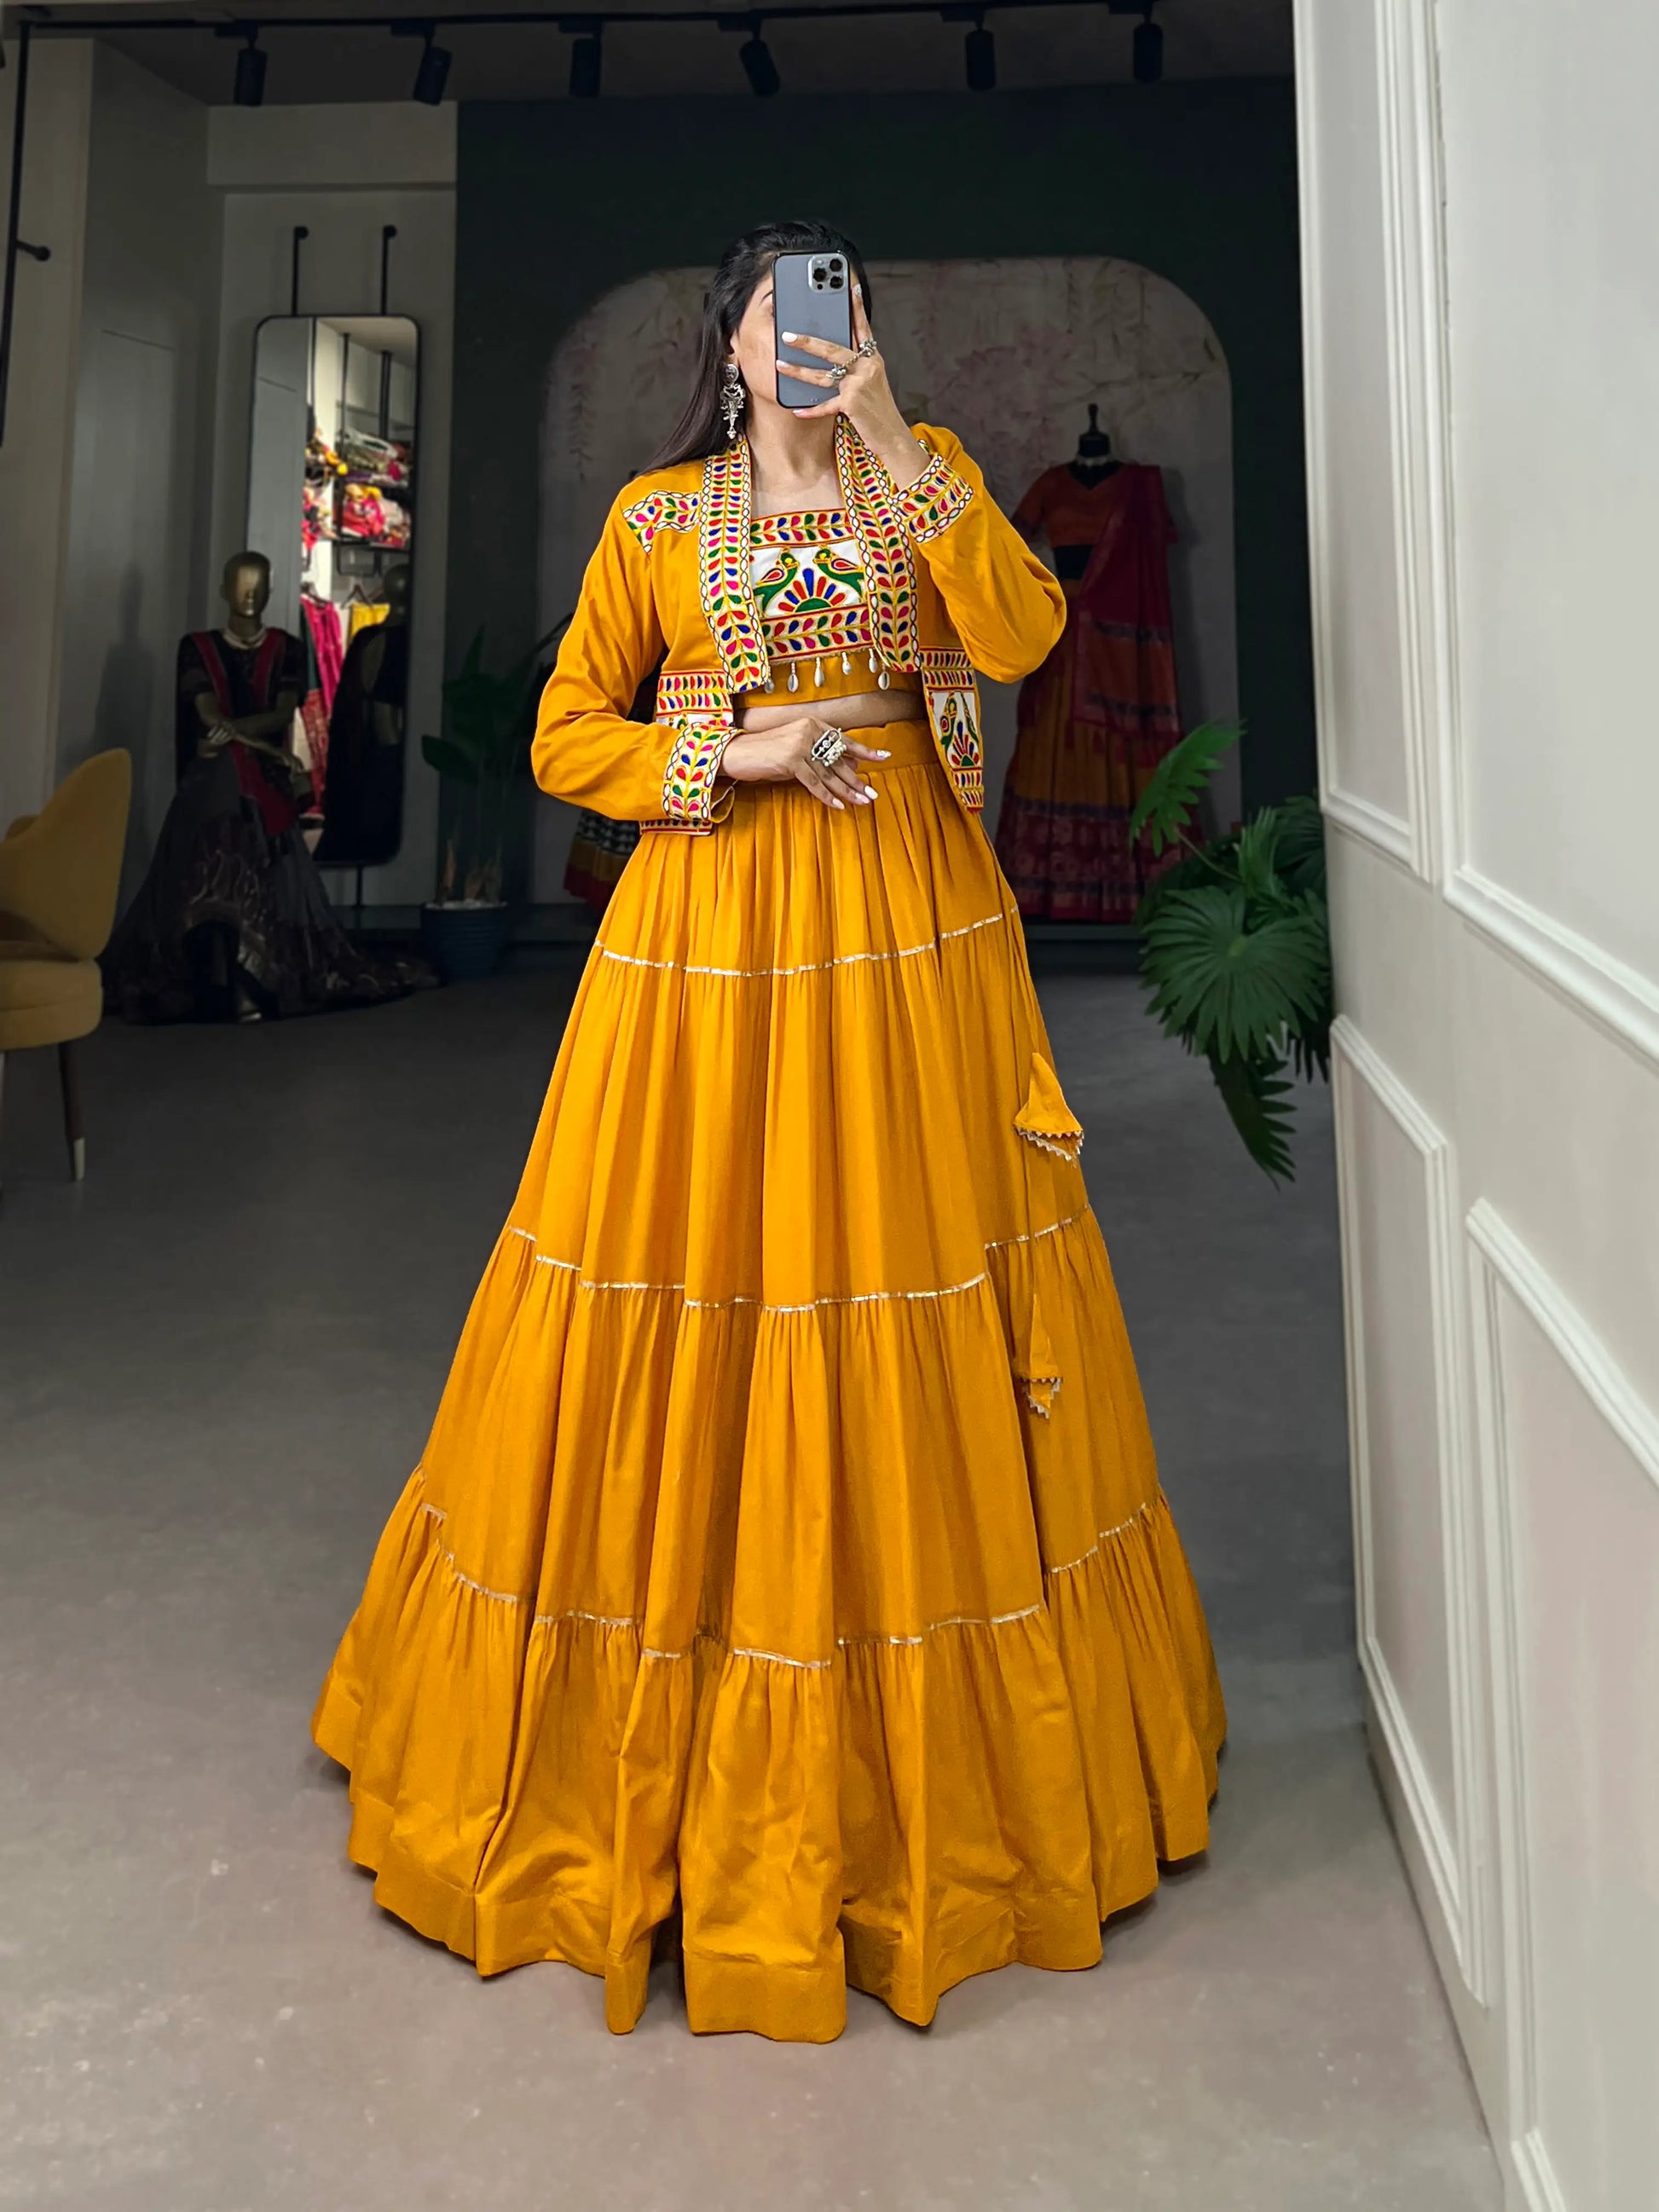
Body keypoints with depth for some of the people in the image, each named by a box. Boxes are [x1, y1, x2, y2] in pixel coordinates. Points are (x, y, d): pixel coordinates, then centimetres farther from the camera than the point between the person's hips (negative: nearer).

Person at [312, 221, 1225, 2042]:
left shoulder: (927, 472, 12)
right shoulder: (655, 516, 10)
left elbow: (1019, 634, -6)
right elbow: (566, 733, 7)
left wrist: (890, 445, -10)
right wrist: (735, 756, -7)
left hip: (904, 939, 1)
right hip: (707, 941, -1)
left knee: (915, 1311, 3)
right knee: (693, 1313, 0)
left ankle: (924, 1764, 22)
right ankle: (657, 1756, 21)